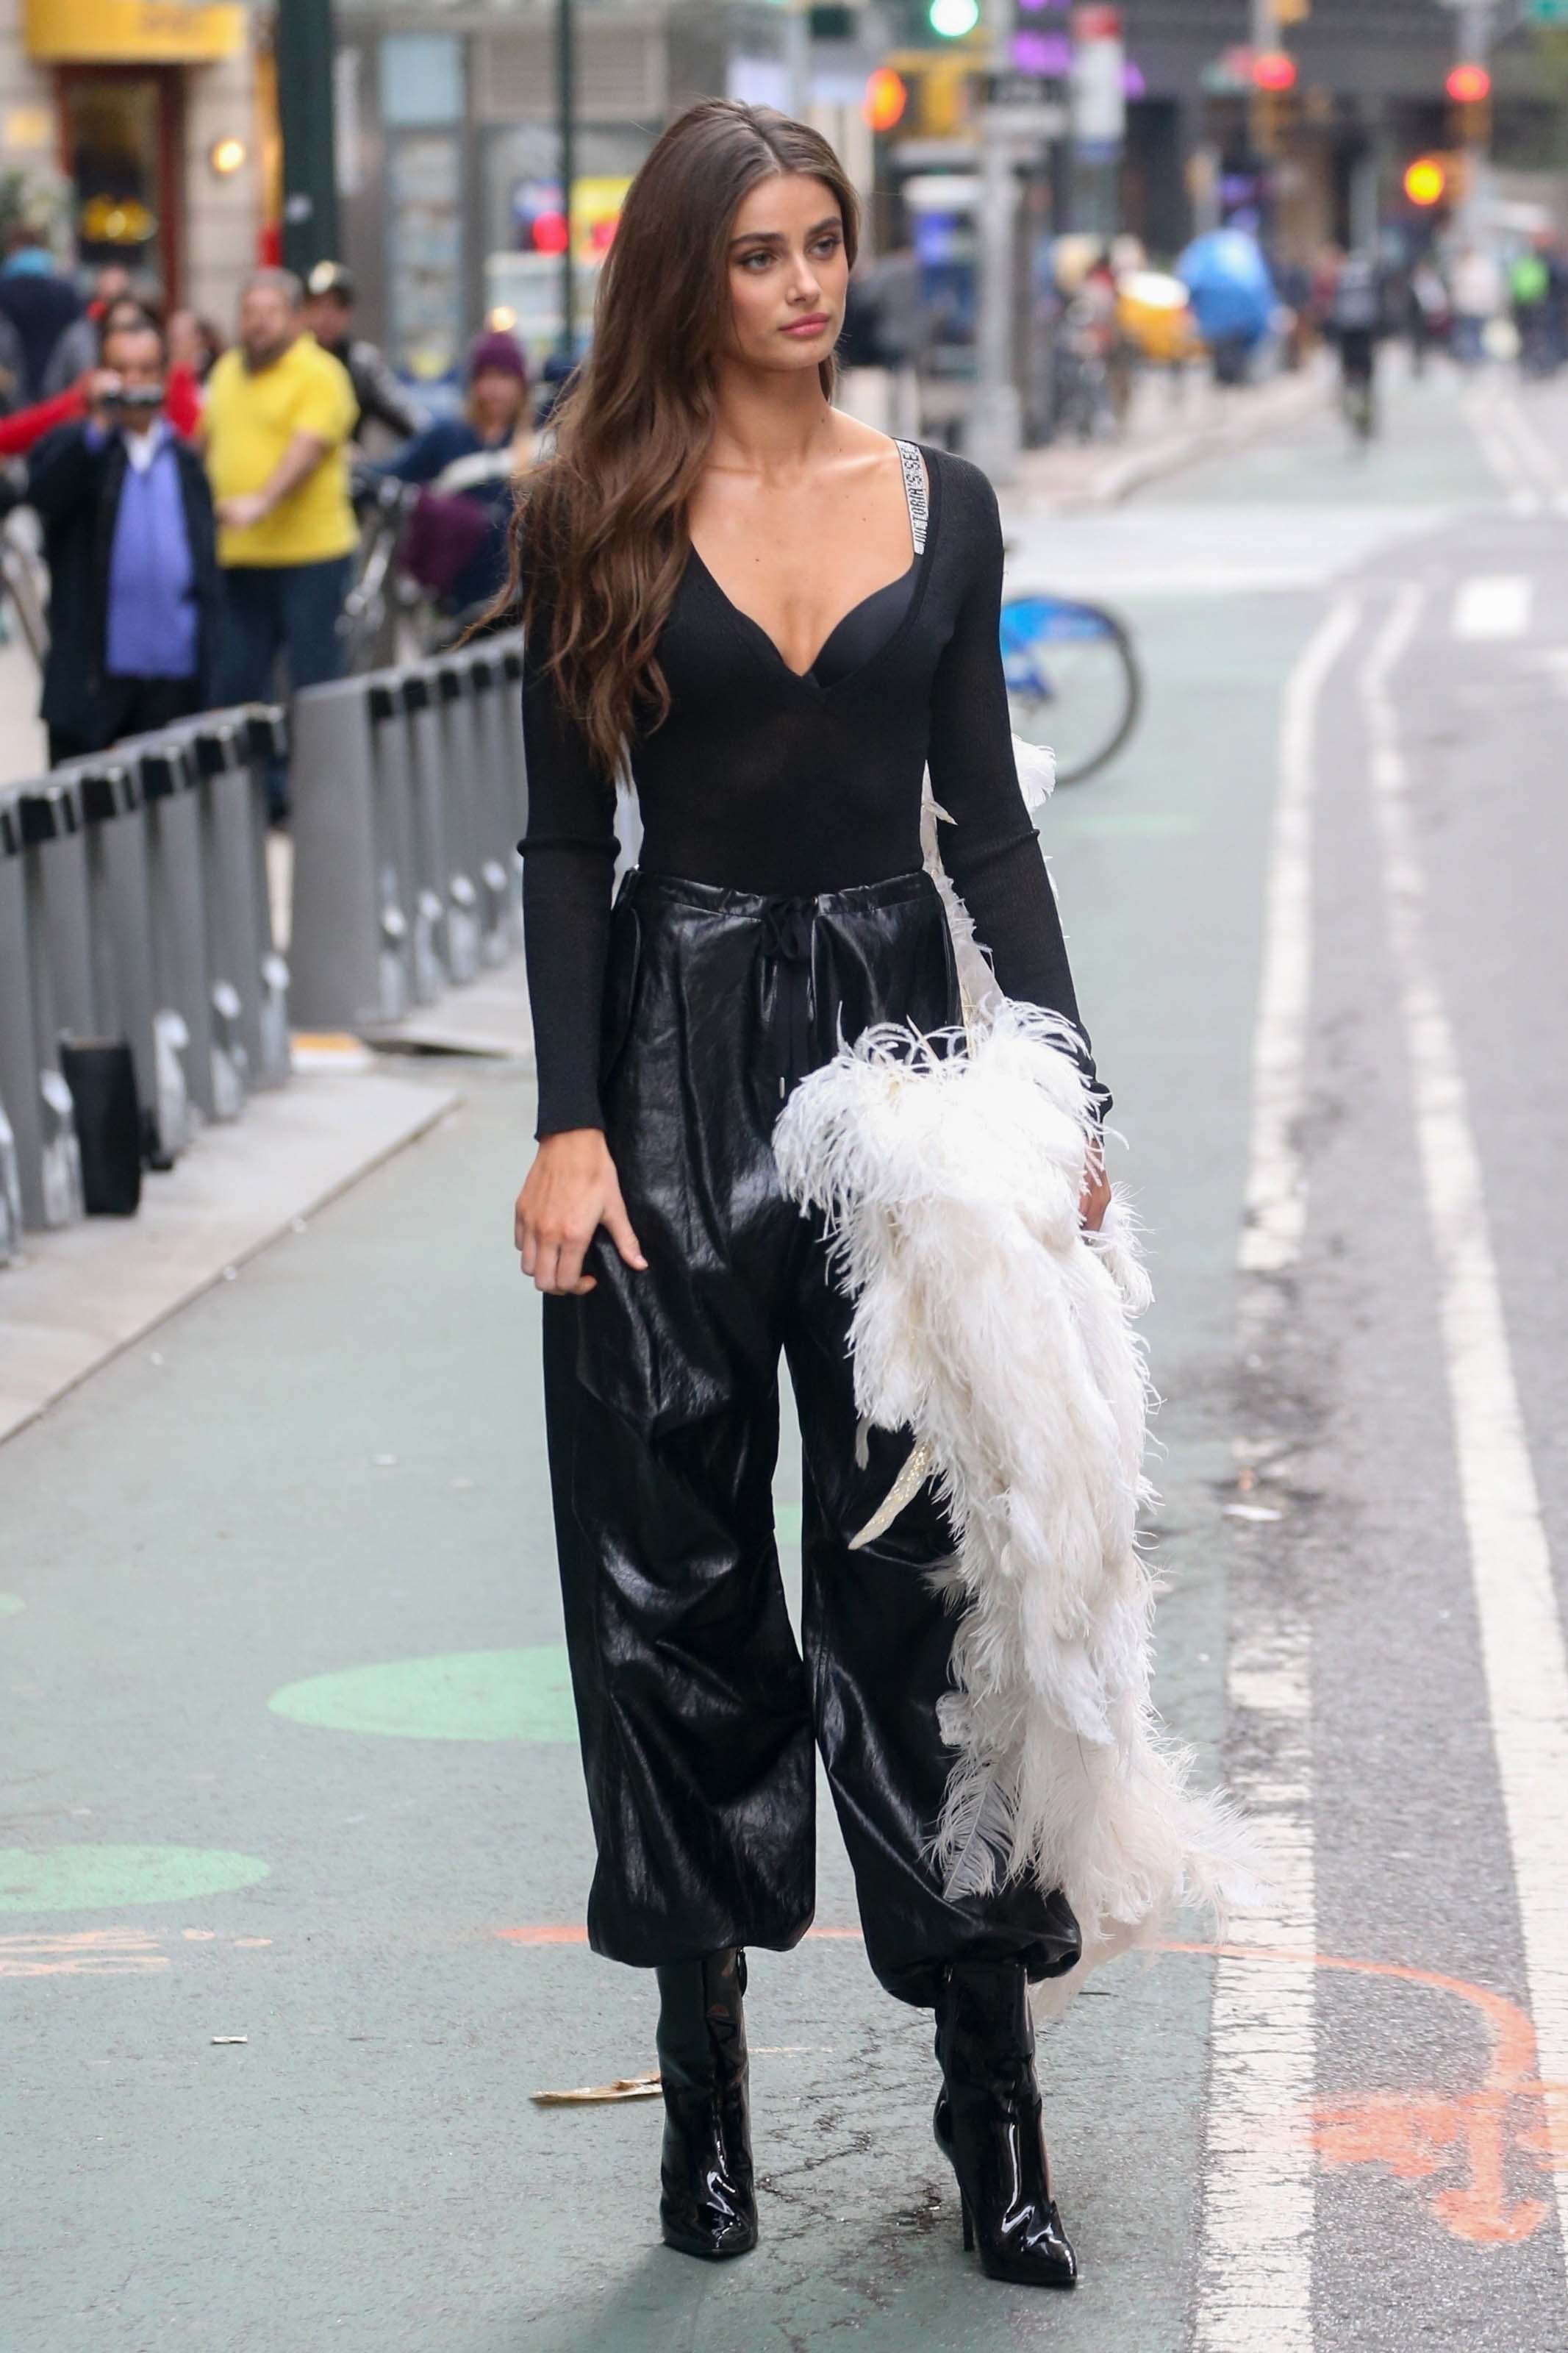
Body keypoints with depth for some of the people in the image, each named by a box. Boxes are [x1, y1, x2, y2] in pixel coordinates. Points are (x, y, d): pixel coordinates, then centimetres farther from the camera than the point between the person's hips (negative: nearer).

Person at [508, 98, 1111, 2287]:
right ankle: (705, 2066, 15)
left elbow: (988, 815, 8)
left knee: (930, 1560, 0)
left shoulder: (941, 504, 7)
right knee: (679, 1574, 4)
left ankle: (995, 2093, 4)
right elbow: (565, 842, -1)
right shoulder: (604, 518, 1)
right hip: (678, 1053, -1)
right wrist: (569, 1124, -10)